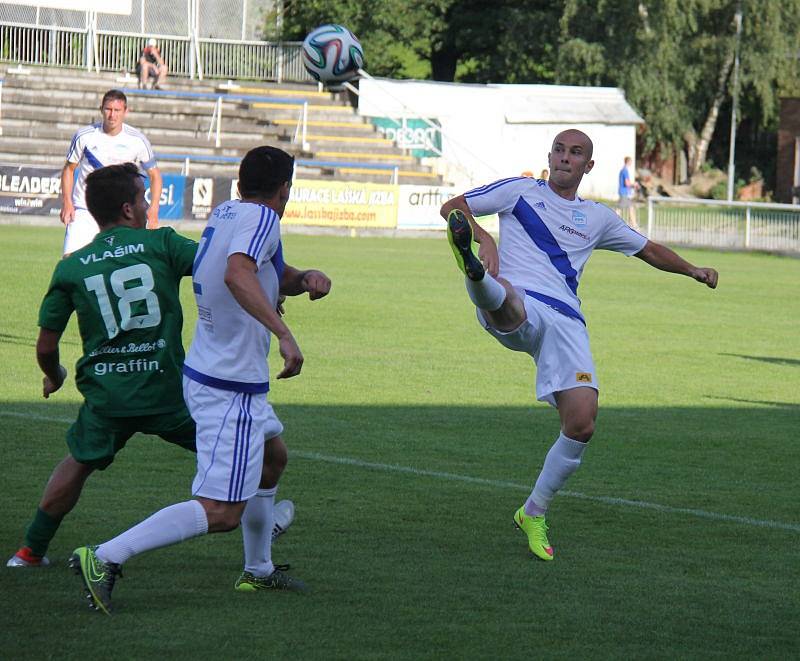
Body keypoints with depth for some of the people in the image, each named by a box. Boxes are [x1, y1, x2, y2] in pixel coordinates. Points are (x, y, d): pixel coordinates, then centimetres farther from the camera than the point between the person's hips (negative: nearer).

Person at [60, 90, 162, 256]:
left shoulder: (137, 140, -4)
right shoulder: (84, 136, -5)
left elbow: (154, 174, 6)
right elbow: (69, 169, 7)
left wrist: (154, 208, -7)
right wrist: (67, 202, -6)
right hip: (84, 209, -1)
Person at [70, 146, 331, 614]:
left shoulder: (225, 213, 10)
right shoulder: (261, 218, -16)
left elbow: (275, 276, 23)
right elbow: (237, 274, -36)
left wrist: (308, 279, 2)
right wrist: (284, 333, -42)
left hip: (206, 374, 10)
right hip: (233, 391, -10)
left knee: (273, 456, 32)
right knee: (220, 513, -11)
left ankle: (258, 571, 41)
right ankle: (105, 558, -20)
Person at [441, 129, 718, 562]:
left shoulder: (597, 218, 26)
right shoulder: (520, 192, 16)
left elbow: (648, 249, 38)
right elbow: (451, 207, 11)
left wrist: (692, 271, 23)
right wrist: (481, 236, -10)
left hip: (565, 320, 3)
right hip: (517, 306, -3)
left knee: (582, 422, -11)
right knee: (502, 297, -42)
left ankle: (534, 514, 7)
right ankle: (475, 274, -81)